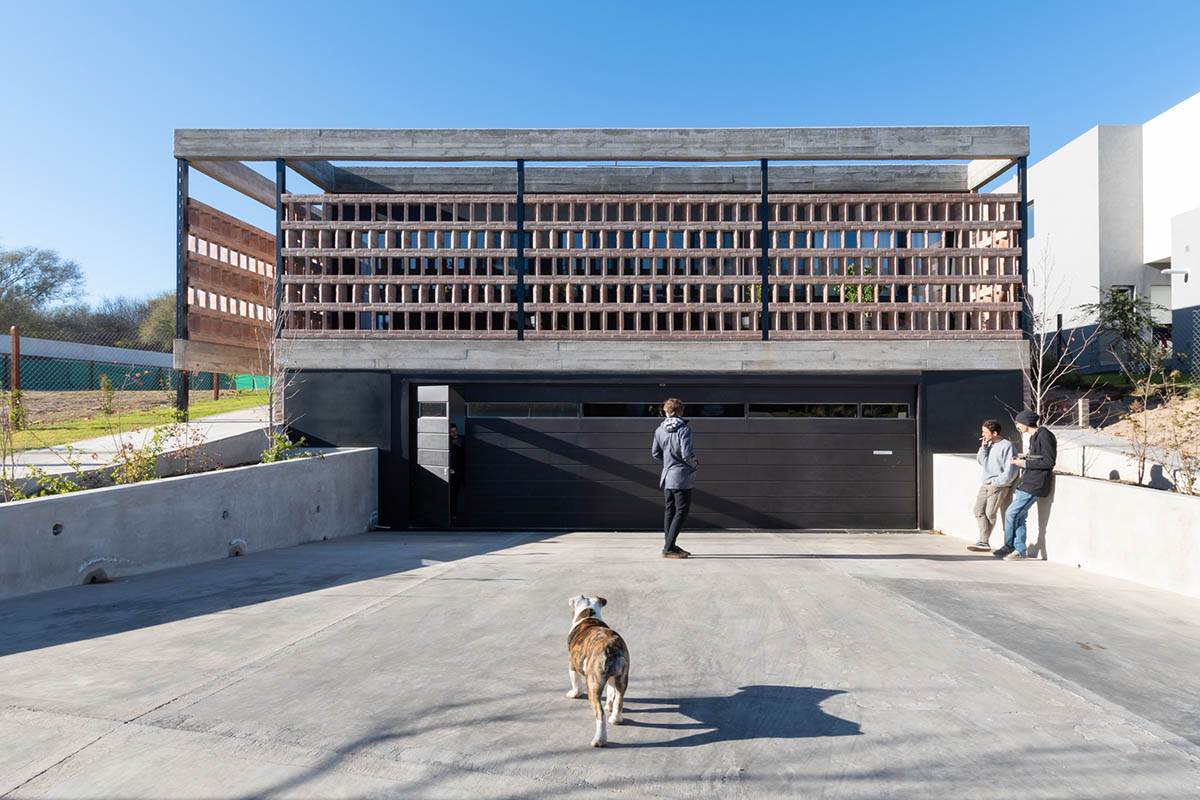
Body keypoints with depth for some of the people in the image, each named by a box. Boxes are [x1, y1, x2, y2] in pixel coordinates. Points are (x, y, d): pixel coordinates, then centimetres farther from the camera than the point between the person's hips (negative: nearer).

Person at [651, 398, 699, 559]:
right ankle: (668, 548, -1)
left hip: (667, 477, 6)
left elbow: (655, 453, 8)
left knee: (669, 512, 14)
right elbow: (687, 455, -20)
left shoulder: (659, 430, 3)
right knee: (681, 512, 0)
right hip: (682, 478, -6)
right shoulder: (684, 430, -15)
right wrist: (696, 464, 0)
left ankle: (670, 546, 22)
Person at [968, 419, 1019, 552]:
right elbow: (981, 461, 14)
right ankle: (984, 543, 0)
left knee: (990, 513, -8)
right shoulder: (989, 444, 13)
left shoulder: (1007, 446, -10)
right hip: (985, 484, 8)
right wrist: (983, 448, 1)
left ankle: (983, 541, -1)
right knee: (979, 510, -1)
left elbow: (1010, 471, -13)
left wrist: (996, 483, -12)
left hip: (999, 485, -8)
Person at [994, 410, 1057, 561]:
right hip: (1026, 481, 10)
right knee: (1019, 517, 10)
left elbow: (1049, 462, -17)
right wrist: (1021, 458, 8)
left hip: (1035, 485, -10)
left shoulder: (1044, 436, -14)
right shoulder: (1034, 437, 16)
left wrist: (1025, 463, -16)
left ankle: (1009, 546, 5)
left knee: (1011, 513, -9)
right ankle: (1020, 550, 15)